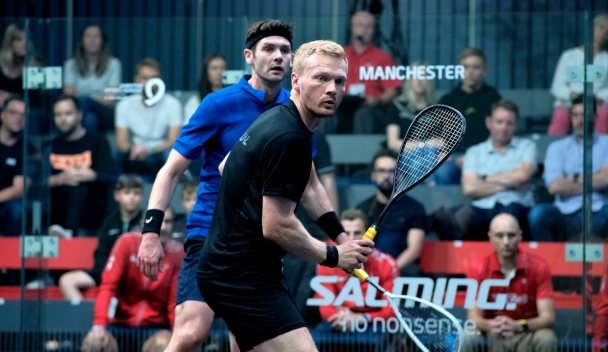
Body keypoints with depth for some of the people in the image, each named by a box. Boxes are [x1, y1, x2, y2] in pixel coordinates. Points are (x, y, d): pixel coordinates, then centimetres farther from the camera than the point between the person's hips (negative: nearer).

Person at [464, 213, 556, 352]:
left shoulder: (538, 267, -10)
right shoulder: (478, 268, -7)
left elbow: (547, 317, -15)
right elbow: (473, 316, -13)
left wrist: (520, 326, -37)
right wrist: (489, 325, -39)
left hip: (527, 336, 0)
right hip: (492, 336, 0)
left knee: (546, 339, -33)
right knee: (467, 338, -31)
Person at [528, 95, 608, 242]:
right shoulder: (557, 147, 17)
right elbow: (554, 186, 1)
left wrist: (575, 179, 4)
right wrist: (593, 182, 3)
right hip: (566, 212, 1)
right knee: (537, 213, -31)